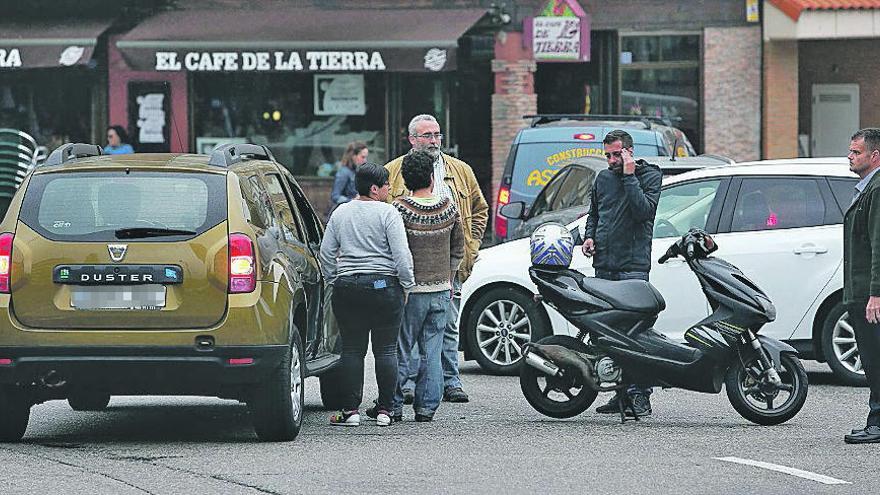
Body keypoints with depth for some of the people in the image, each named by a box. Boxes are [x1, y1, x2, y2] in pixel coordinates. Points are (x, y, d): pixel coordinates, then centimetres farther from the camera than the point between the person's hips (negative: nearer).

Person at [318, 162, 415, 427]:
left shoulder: (340, 213, 8)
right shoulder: (387, 213, -7)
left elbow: (326, 252, 10)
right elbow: (401, 253, -12)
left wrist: (334, 280, 18)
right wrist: (406, 285, -2)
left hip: (347, 287, 3)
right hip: (384, 286, -3)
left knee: (352, 350, 6)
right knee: (386, 350, 3)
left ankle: (350, 410, 2)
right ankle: (385, 410, 3)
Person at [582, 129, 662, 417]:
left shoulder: (649, 175, 1)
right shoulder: (603, 178, 18)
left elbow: (644, 210, -15)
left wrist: (629, 176, -13)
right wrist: (589, 236, 12)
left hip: (633, 265, -6)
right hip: (604, 265, 6)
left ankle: (640, 395, -14)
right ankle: (620, 392, 11)